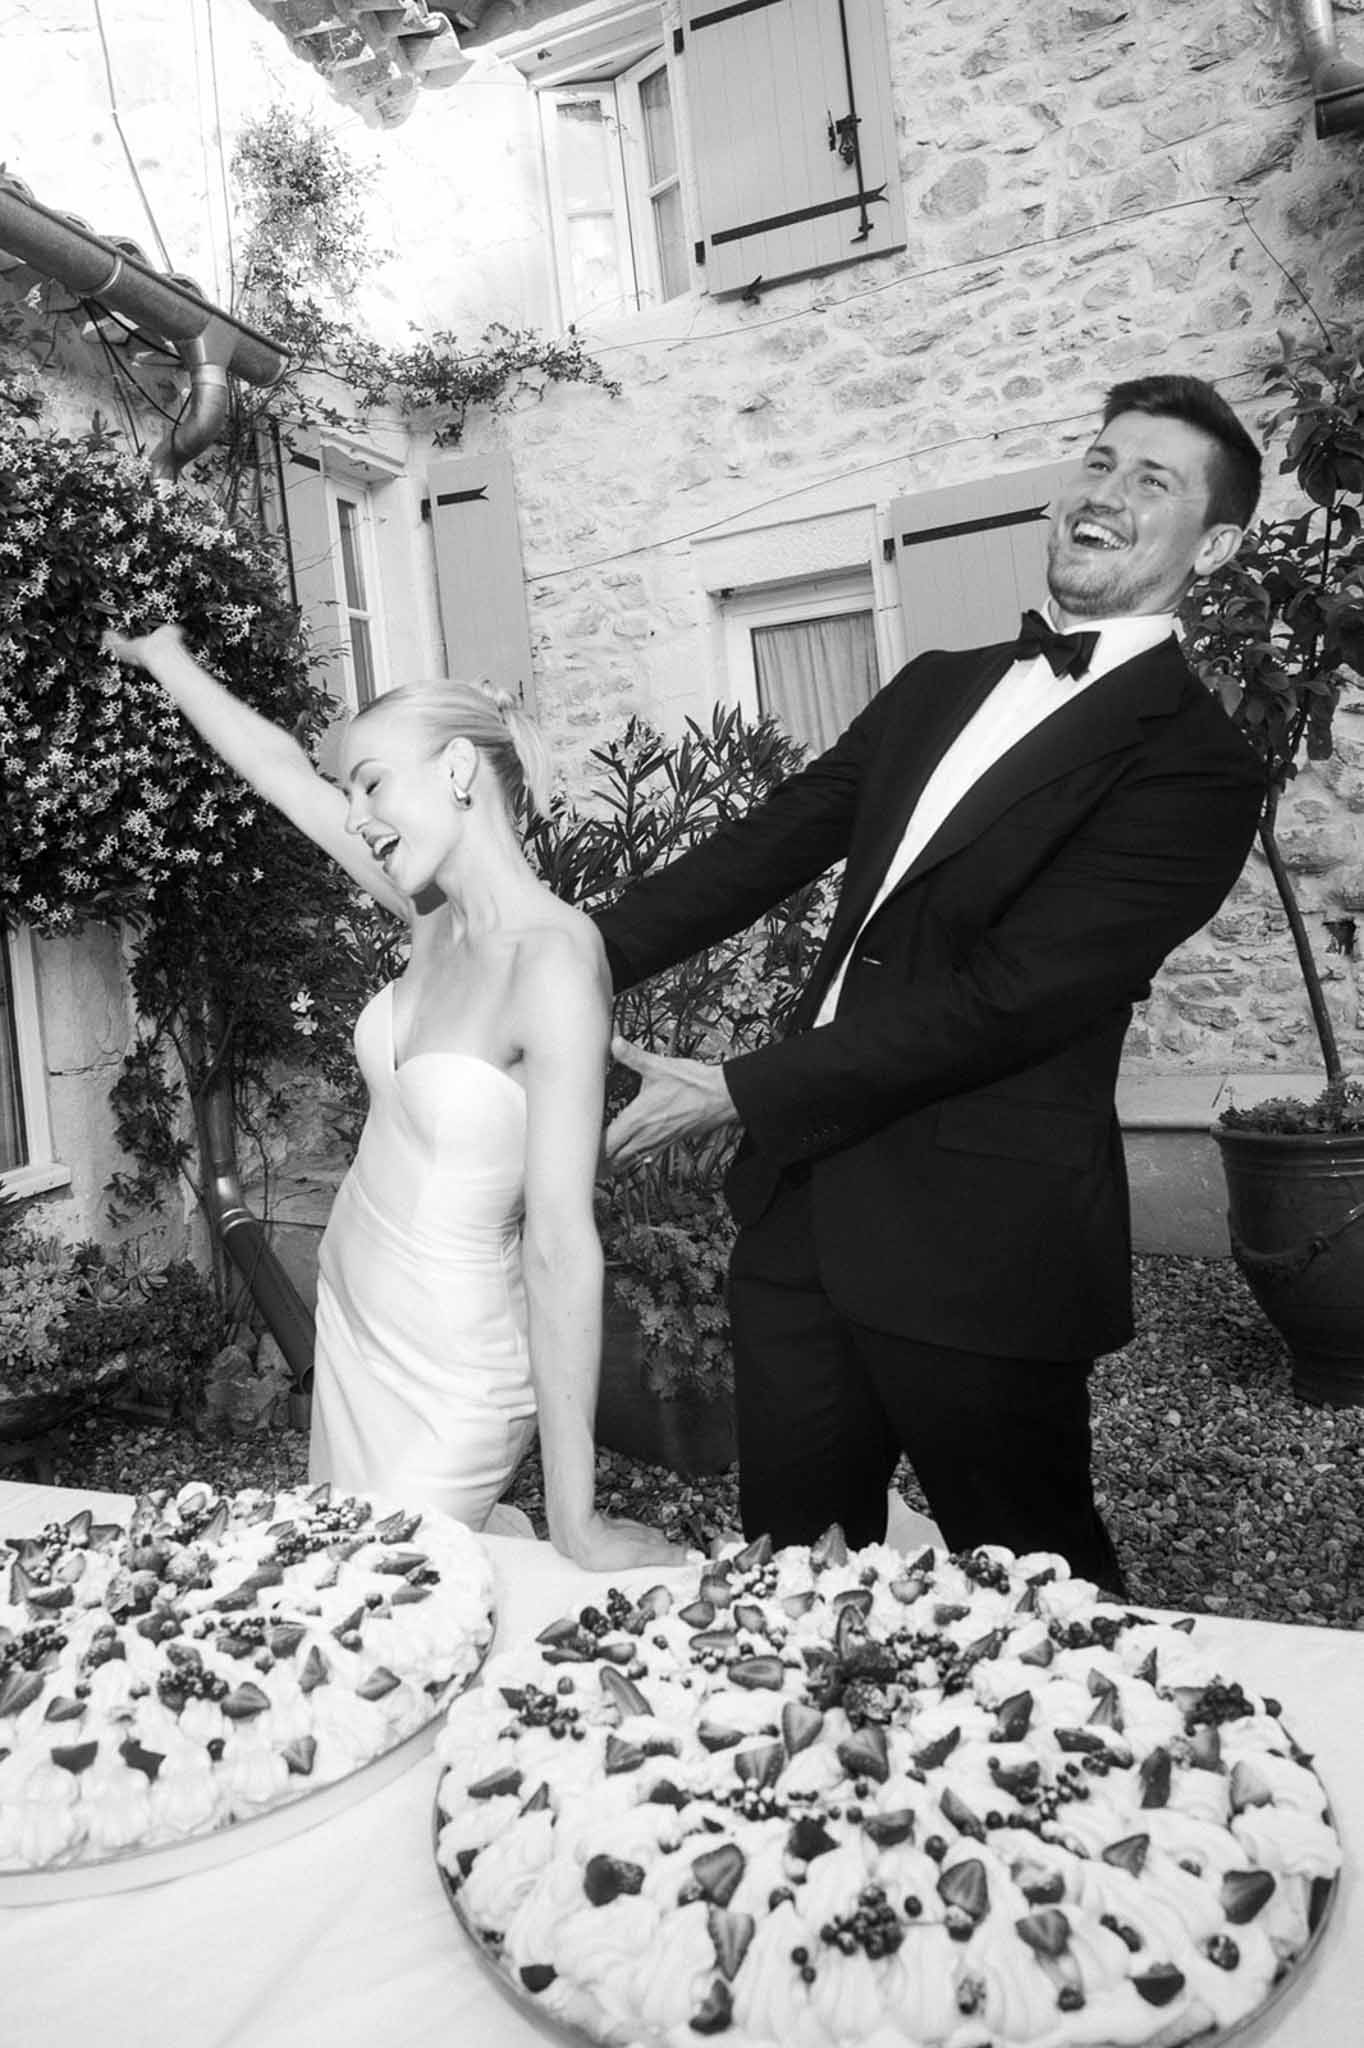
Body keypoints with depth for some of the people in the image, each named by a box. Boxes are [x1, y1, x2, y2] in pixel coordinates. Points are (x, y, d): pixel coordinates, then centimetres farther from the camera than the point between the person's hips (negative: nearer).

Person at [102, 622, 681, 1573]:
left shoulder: (556, 959, -25)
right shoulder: (440, 915, -4)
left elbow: (562, 1247, -26)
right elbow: (284, 774, 10)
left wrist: (576, 1519, -22)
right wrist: (167, 657, 21)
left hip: (449, 1371, -7)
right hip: (350, 1321, 7)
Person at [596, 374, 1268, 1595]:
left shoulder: (1196, 768, -10)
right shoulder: (936, 688, 12)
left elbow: (1001, 998, -18)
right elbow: (768, 847, 10)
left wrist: (735, 1093, -16)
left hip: (977, 1243, -6)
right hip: (803, 1201, 6)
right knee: (790, 1571, 18)